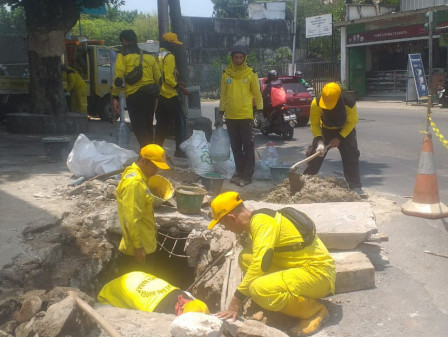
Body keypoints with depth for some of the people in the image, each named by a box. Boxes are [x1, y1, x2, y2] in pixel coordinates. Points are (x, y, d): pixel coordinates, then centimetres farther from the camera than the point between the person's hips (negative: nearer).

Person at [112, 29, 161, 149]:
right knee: (148, 127, 18)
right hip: (150, 96, 5)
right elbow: (158, 78, 14)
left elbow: (118, 78, -8)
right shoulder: (149, 56, 15)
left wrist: (115, 97, -4)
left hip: (133, 95, -5)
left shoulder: (123, 56, 1)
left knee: (139, 128, -4)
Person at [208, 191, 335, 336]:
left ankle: (313, 310, -8)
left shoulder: (261, 221, -18)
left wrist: (236, 300, -19)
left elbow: (259, 265, -27)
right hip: (302, 267, 10)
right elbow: (258, 258, 25)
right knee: (245, 258, 4)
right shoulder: (259, 218, 11)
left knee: (259, 290, -30)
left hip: (318, 272, -10)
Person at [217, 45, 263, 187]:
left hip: (246, 116, -3)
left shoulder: (251, 74, 0)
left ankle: (248, 174, 4)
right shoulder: (226, 74, 6)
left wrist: (260, 112, -2)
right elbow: (223, 95, 11)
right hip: (230, 117, 3)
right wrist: (221, 114, 9)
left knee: (248, 146, -1)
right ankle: (239, 172, 21)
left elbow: (257, 94, 4)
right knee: (235, 147, 10)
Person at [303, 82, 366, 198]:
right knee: (314, 156, -4)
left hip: (345, 130, -1)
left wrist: (339, 138, -20)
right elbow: (314, 124, -20)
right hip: (324, 130, 1)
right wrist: (319, 141, -31)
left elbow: (352, 122, -15)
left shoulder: (349, 103, -32)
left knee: (351, 157, -12)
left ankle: (356, 187, -7)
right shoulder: (316, 103, -31)